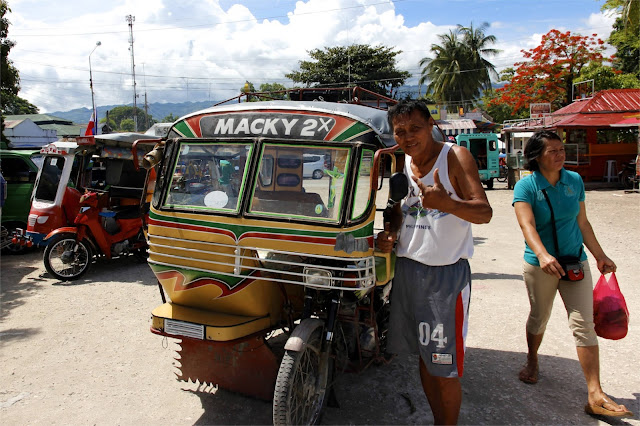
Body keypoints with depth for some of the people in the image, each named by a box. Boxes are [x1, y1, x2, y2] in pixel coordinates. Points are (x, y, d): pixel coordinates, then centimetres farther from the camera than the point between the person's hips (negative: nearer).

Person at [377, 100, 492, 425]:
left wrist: (447, 203, -37)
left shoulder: (455, 157, -9)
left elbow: (484, 213, -17)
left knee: (445, 365, 1)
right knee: (423, 355, 15)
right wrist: (389, 233, -3)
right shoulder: (399, 163, 8)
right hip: (407, 267, 6)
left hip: (447, 271, -5)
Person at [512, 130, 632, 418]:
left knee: (584, 324, -3)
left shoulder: (575, 181, 3)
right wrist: (542, 255, -42)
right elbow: (527, 225, -26)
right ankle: (532, 361, 42)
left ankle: (595, 396, 0)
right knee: (539, 318, 15)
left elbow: (582, 223, 11)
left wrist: (600, 256, 13)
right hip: (540, 265, -3)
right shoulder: (526, 186, -11)